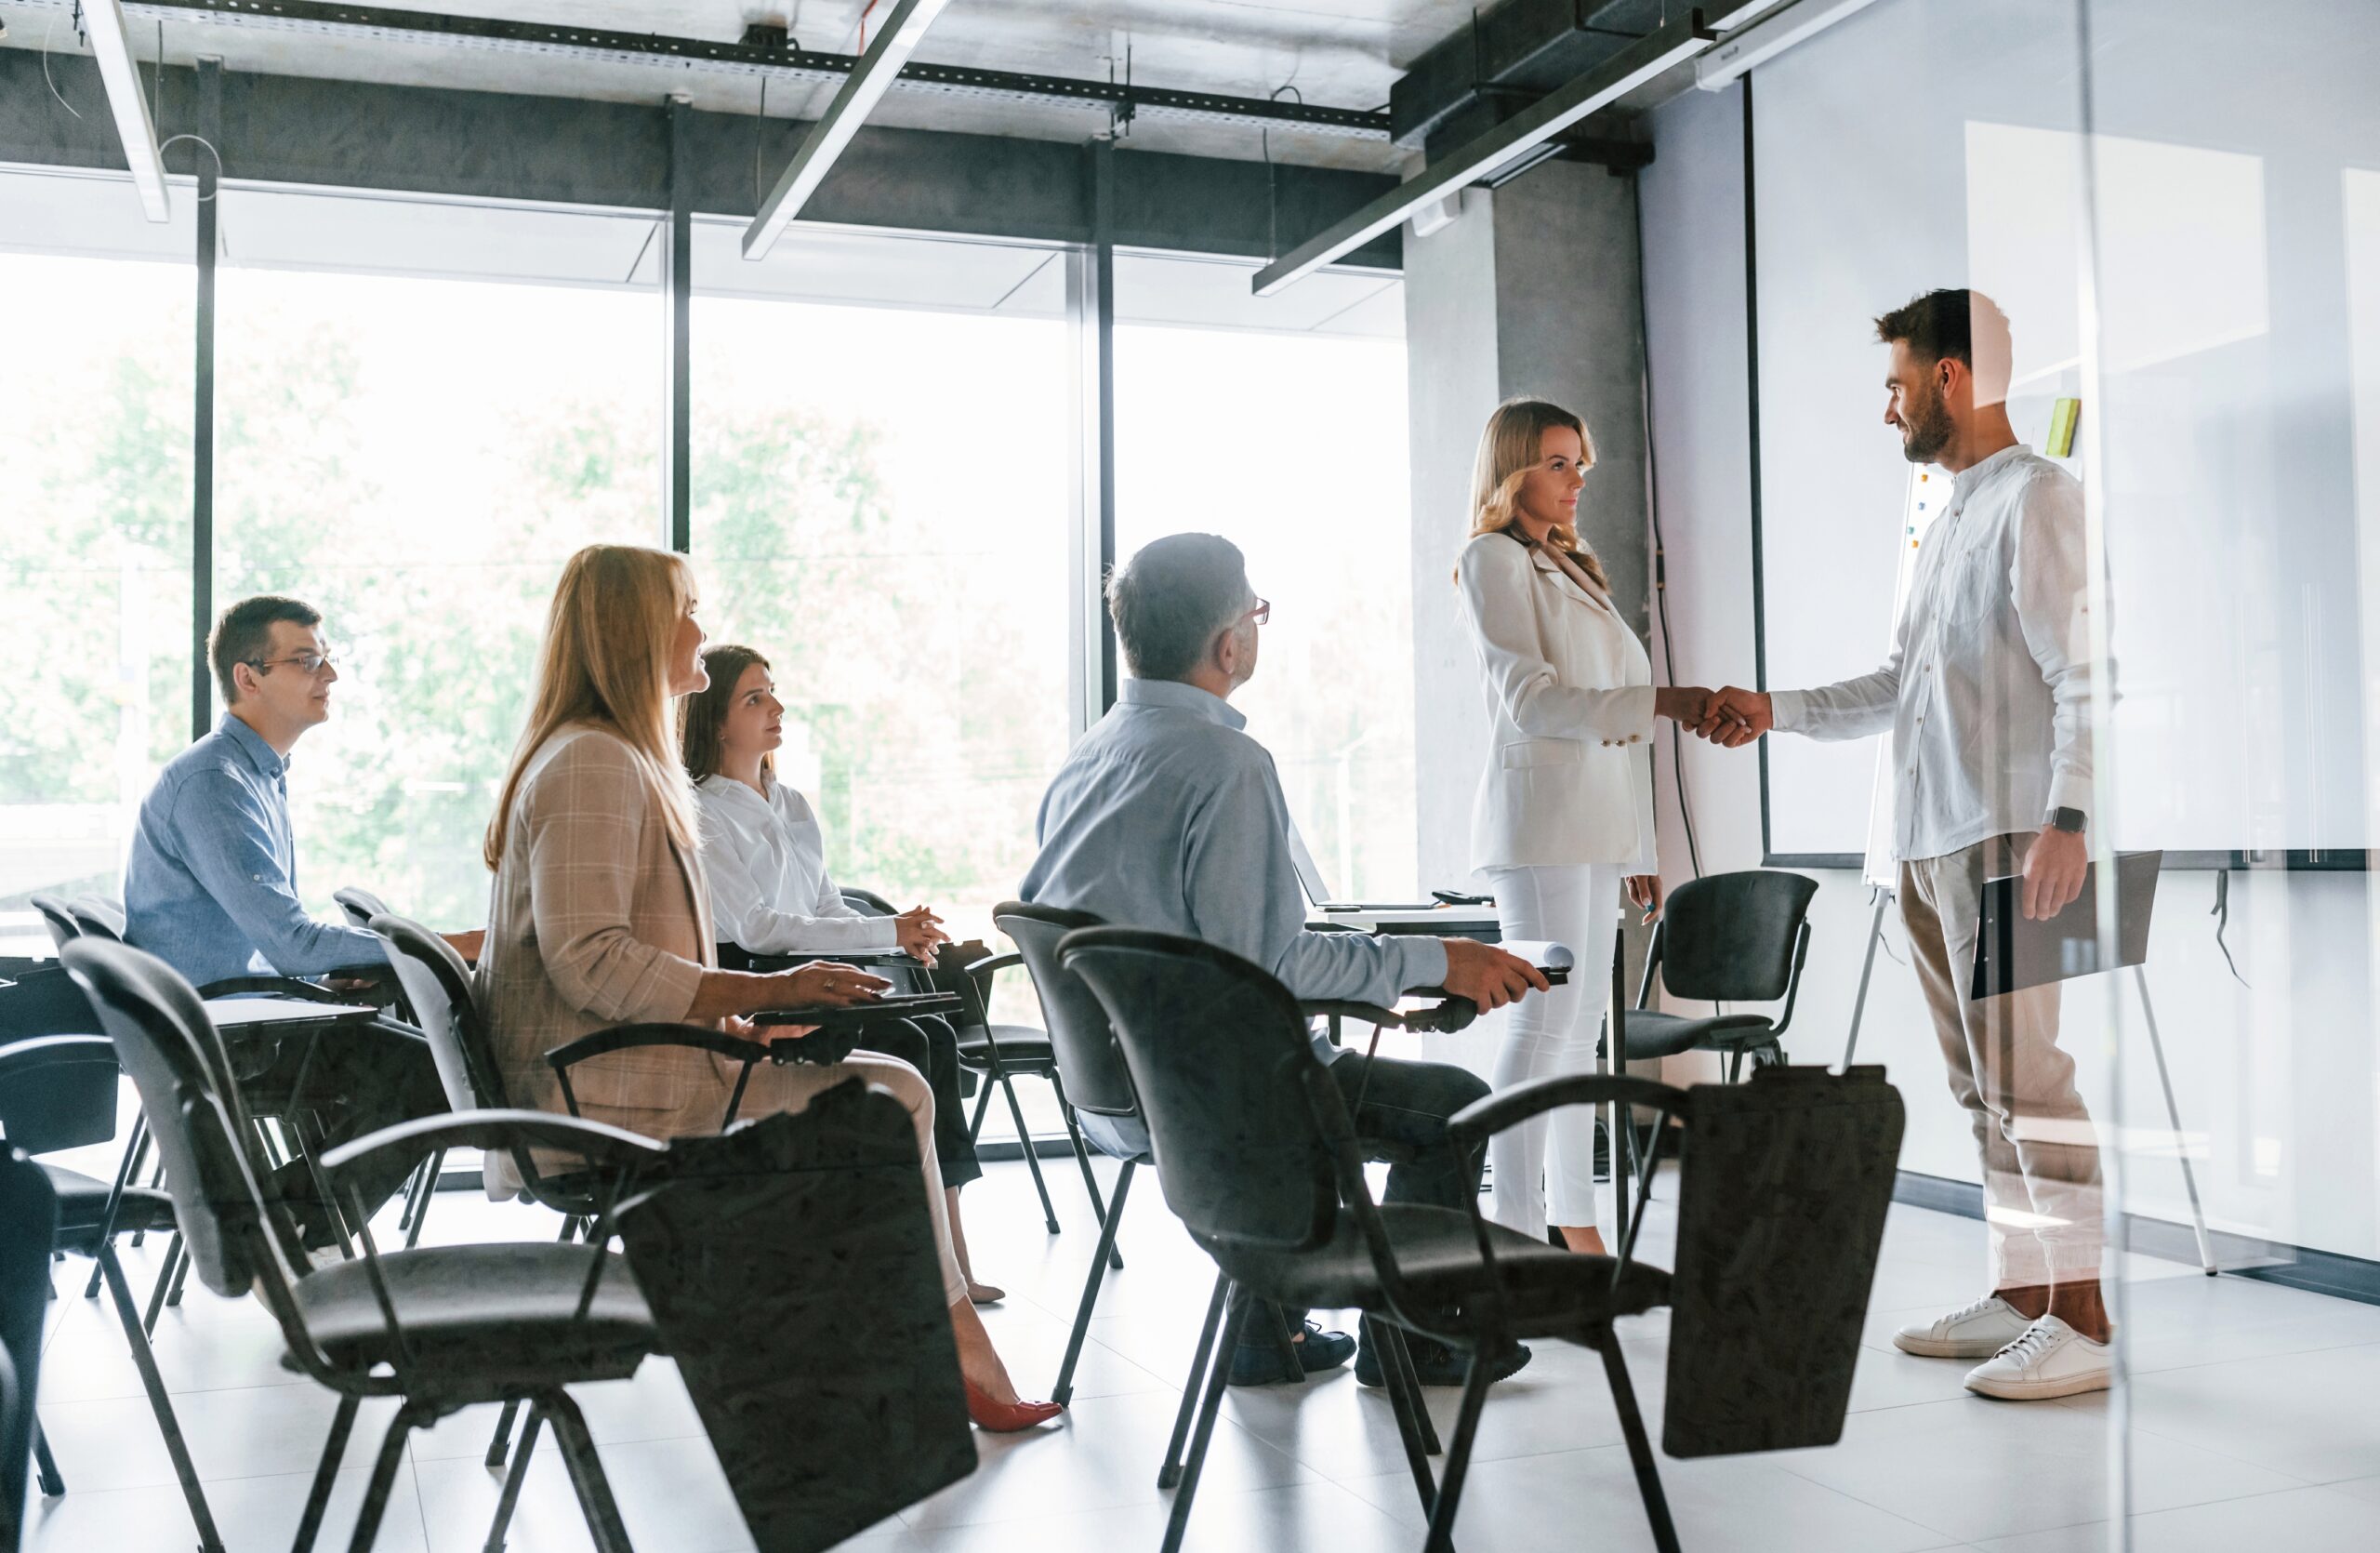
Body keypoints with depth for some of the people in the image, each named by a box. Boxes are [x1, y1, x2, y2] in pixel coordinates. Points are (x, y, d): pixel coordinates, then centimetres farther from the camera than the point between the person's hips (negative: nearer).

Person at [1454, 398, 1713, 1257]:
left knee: (1580, 1026, 8)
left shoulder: (1570, 568, 23)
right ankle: (1517, 1233, -9)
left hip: (1597, 825, 8)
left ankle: (1576, 1227, 13)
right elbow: (1530, 699, -14)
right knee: (1543, 1021, -11)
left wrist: (1637, 850, 18)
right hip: (1540, 813, -8)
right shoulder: (1492, 559, -3)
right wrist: (1659, 700, -22)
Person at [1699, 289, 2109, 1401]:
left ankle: (2081, 1322, -3)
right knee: (1982, 1087, 11)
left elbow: (2083, 673, -15)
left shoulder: (2035, 498, -6)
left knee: (2024, 1080, -9)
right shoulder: (1947, 521, 22)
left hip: (2005, 838, -9)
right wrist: (1777, 710, 14)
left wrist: (2066, 817, -23)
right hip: (1927, 844, 9)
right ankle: (2017, 1298, 19)